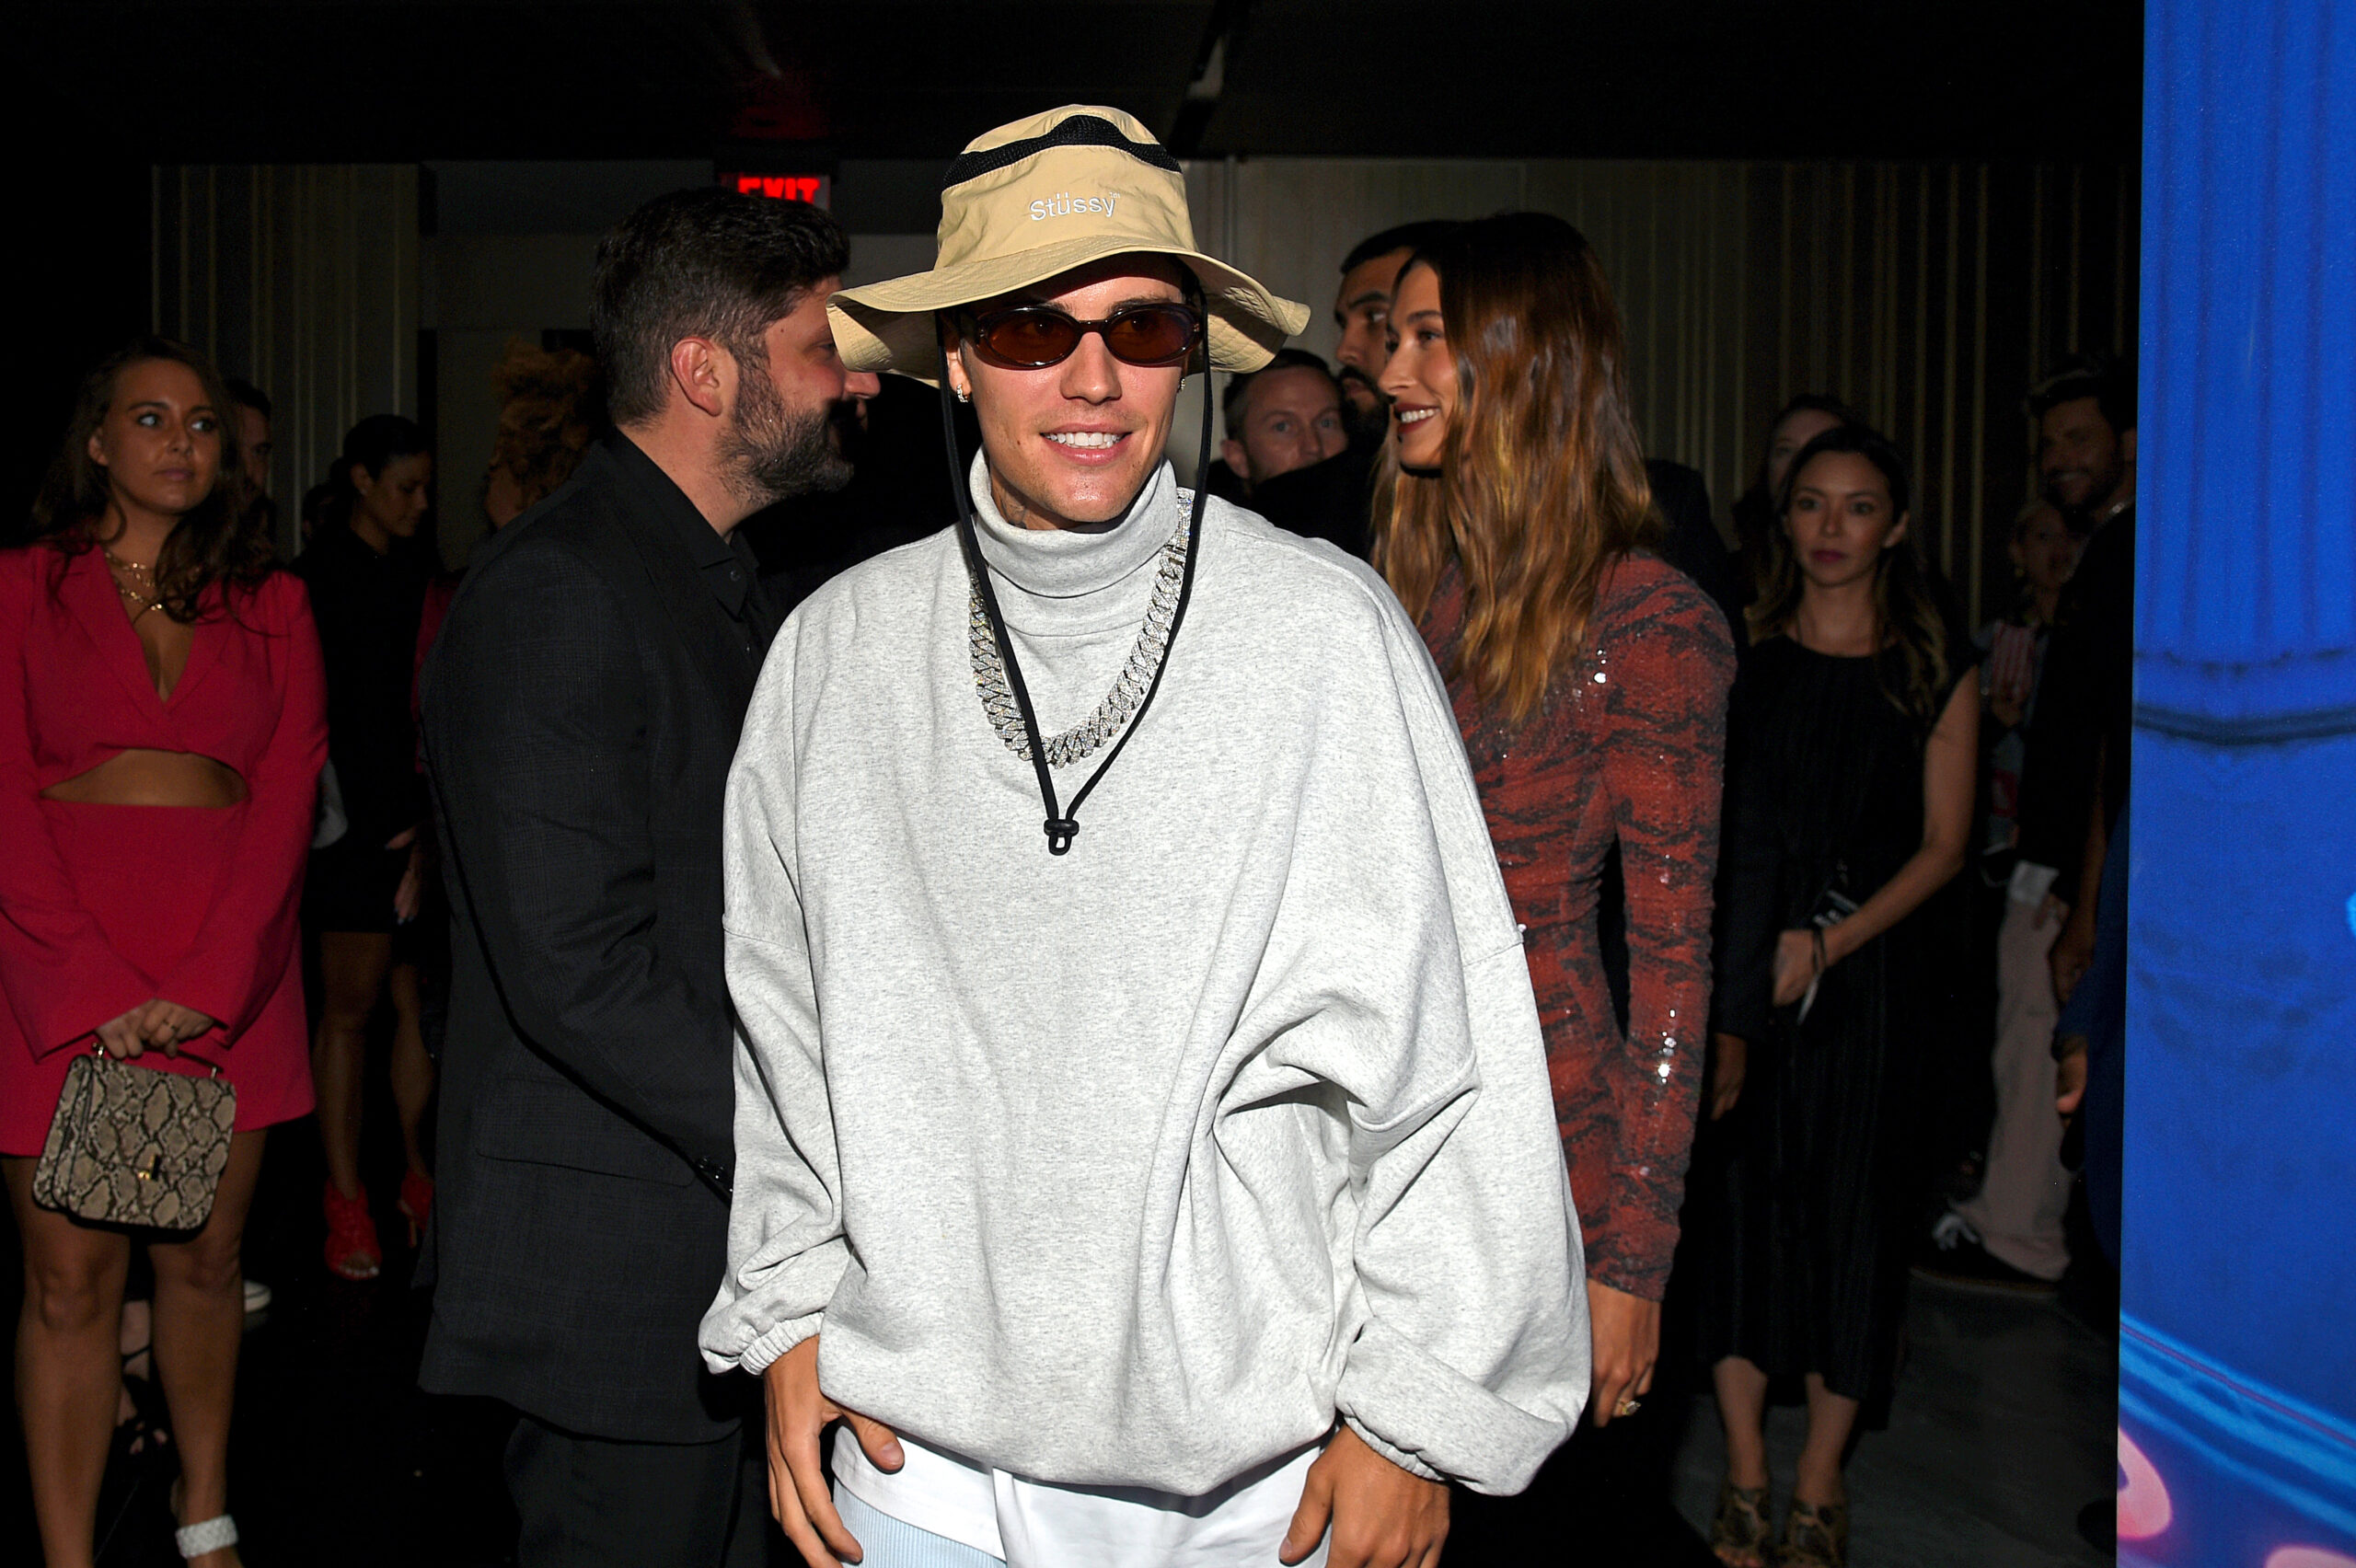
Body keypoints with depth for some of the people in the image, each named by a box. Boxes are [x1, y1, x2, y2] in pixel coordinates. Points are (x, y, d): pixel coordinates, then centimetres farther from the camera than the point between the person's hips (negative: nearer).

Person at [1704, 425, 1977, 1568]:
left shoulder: (1935, 669, 4)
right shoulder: (1744, 655, 4)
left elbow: (1943, 843, 2)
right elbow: (1707, 829, 2)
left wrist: (1829, 941, -10)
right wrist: (1717, 999, -9)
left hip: (1867, 972, 0)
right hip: (1734, 967, 1)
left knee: (1849, 1208, 4)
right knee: (1740, 1195, 2)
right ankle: (1744, 1476, 16)